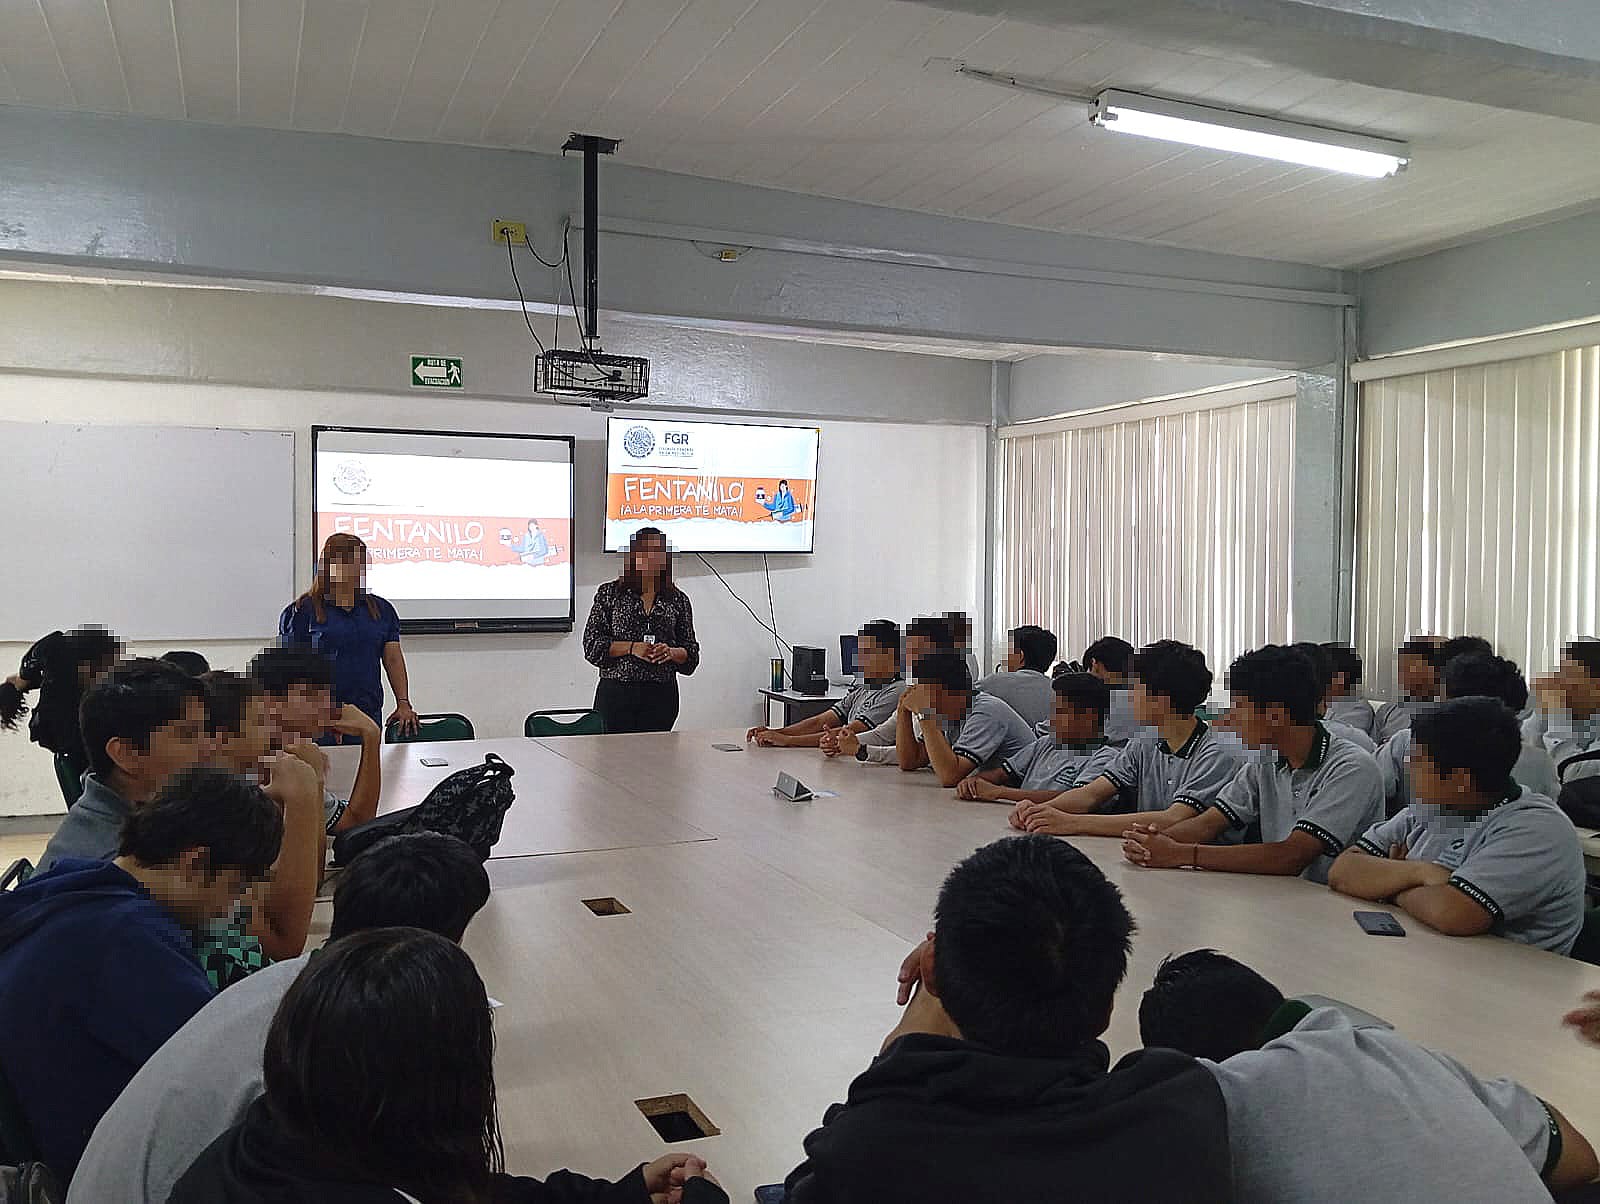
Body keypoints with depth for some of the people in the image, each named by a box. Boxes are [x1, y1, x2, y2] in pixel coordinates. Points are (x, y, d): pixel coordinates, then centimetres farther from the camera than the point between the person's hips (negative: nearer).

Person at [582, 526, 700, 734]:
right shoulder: (609, 593, 5)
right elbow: (591, 645, 0)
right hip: (616, 692, -1)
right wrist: (631, 647, -13)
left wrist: (670, 652, -10)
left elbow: (691, 652, 11)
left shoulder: (678, 599, 9)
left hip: (661, 695, 2)